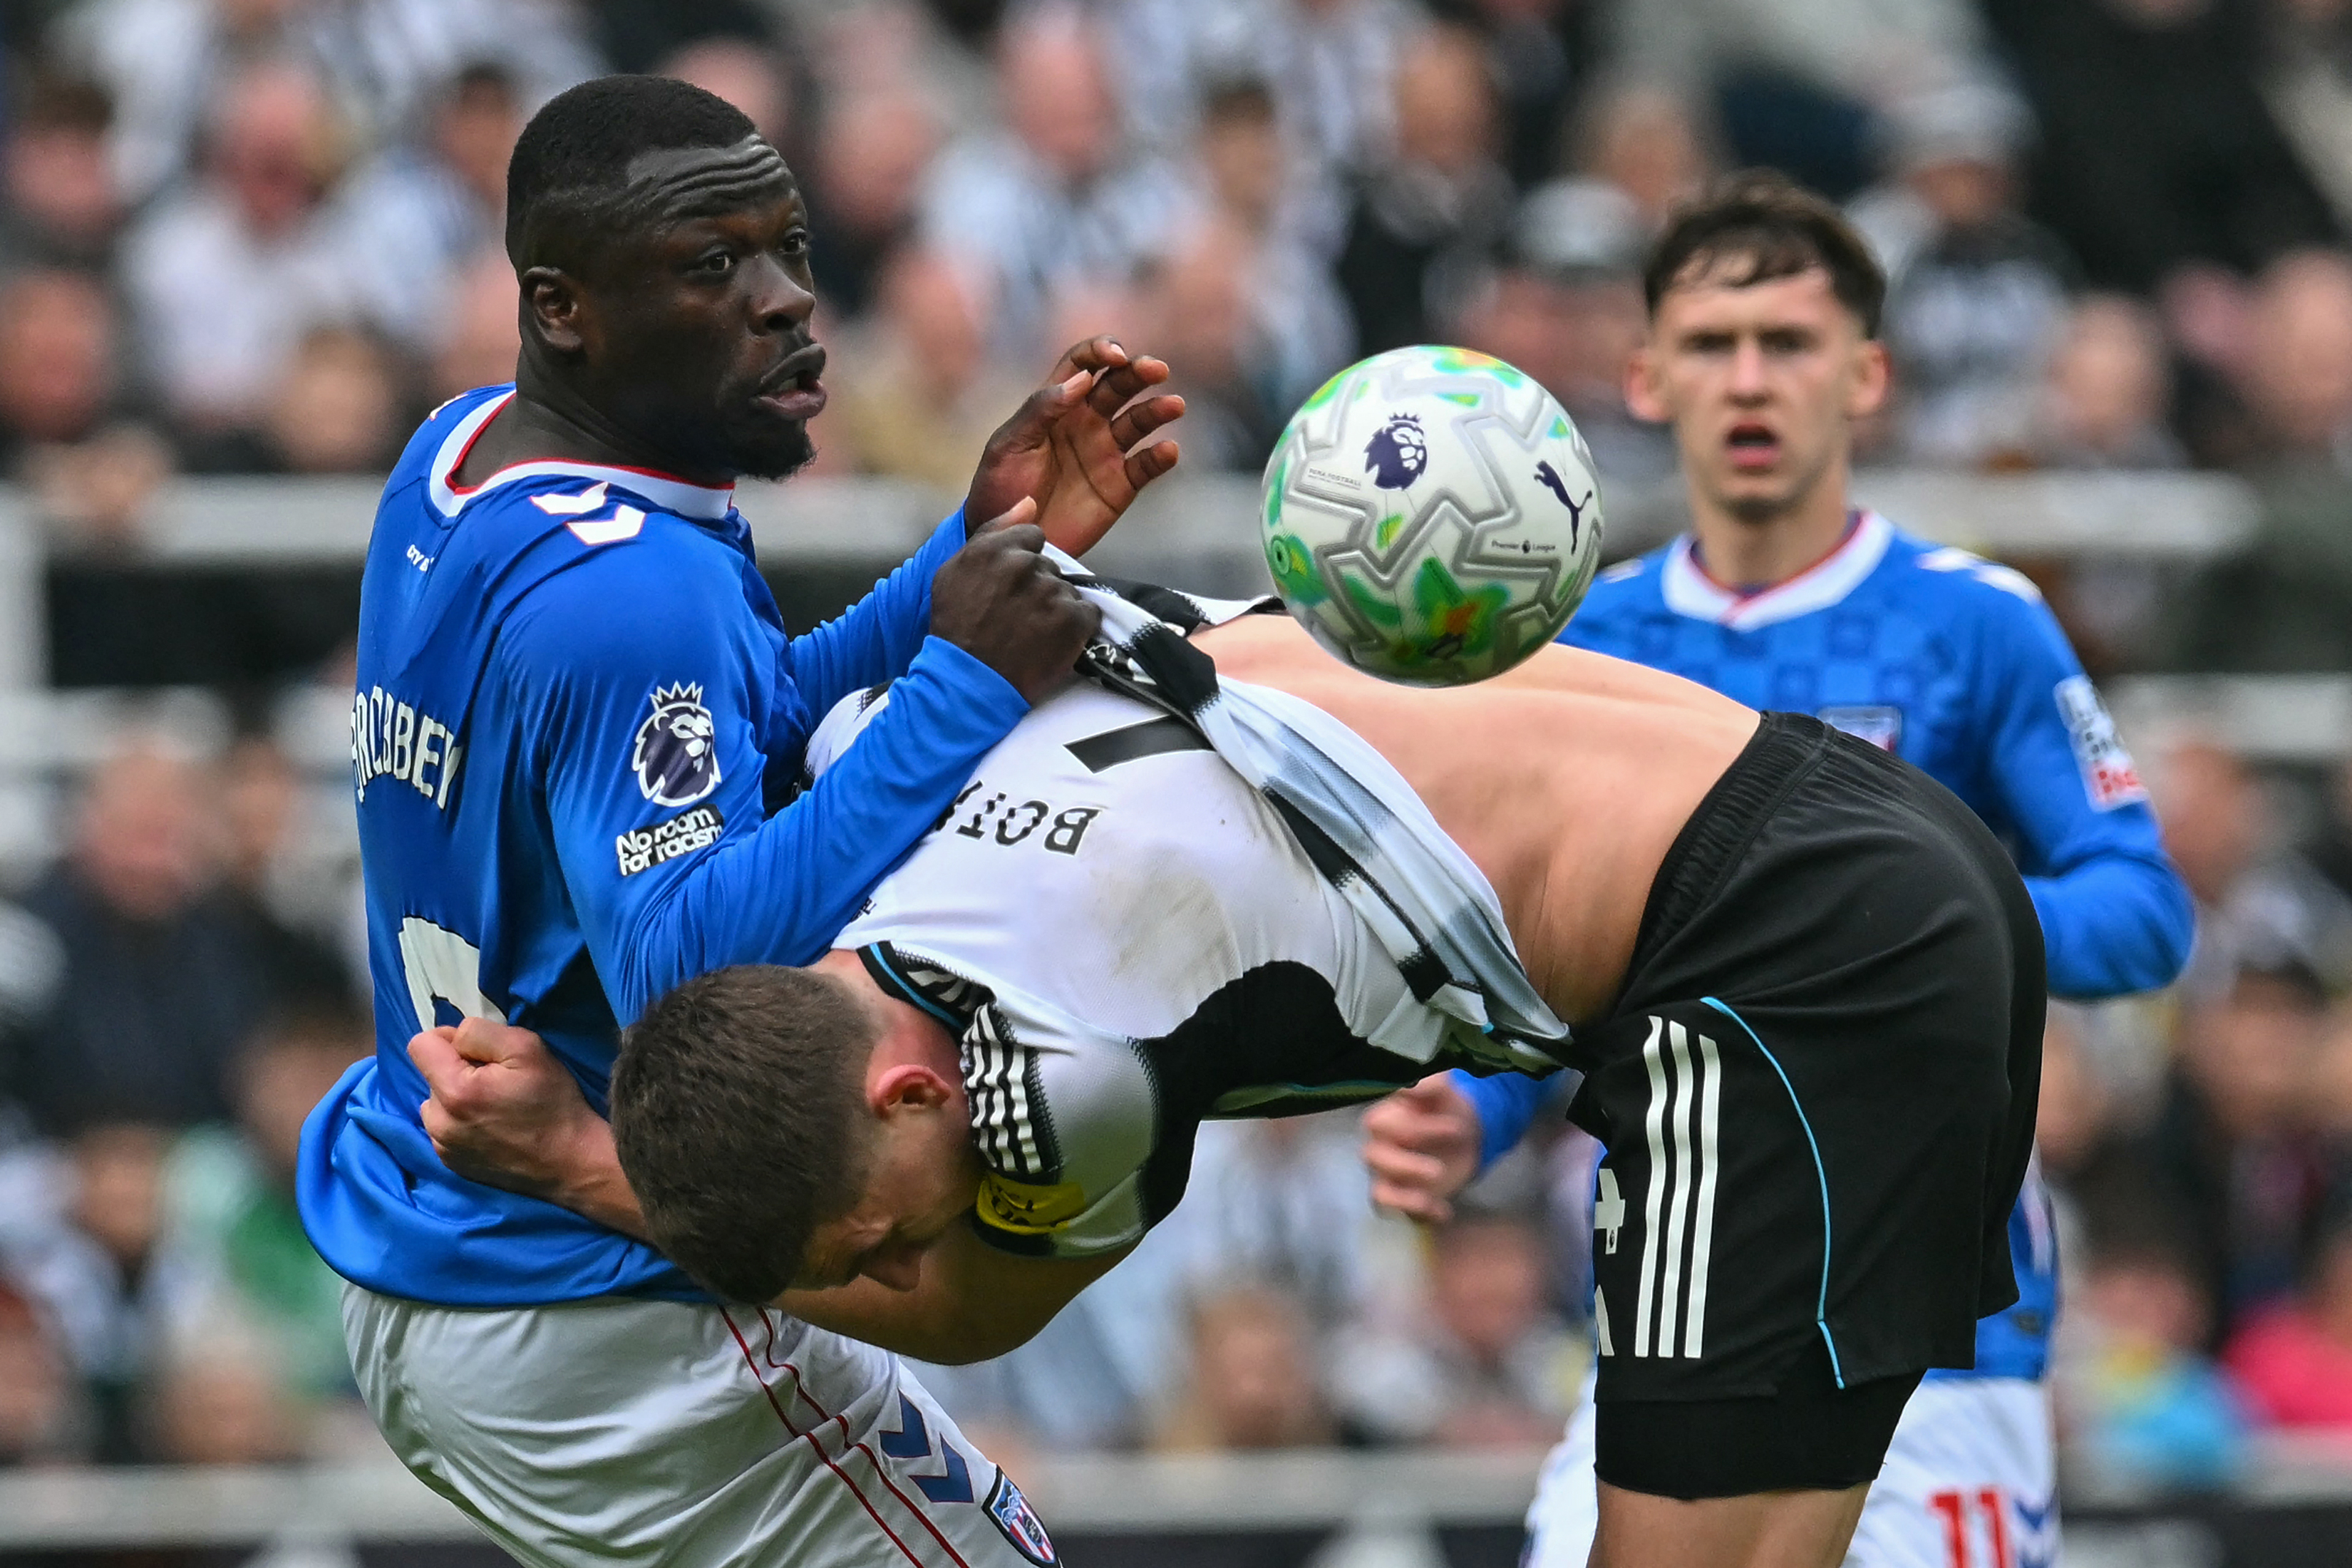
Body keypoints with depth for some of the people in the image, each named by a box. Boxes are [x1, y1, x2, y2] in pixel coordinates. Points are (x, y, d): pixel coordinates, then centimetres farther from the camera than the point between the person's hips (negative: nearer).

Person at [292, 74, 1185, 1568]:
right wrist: (964, 692, -36)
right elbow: (691, 975, -34)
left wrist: (989, 551, 1)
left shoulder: (461, 459, 6)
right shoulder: (623, 590, -24)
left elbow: (755, 737, 13)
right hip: (604, 1325, -10)